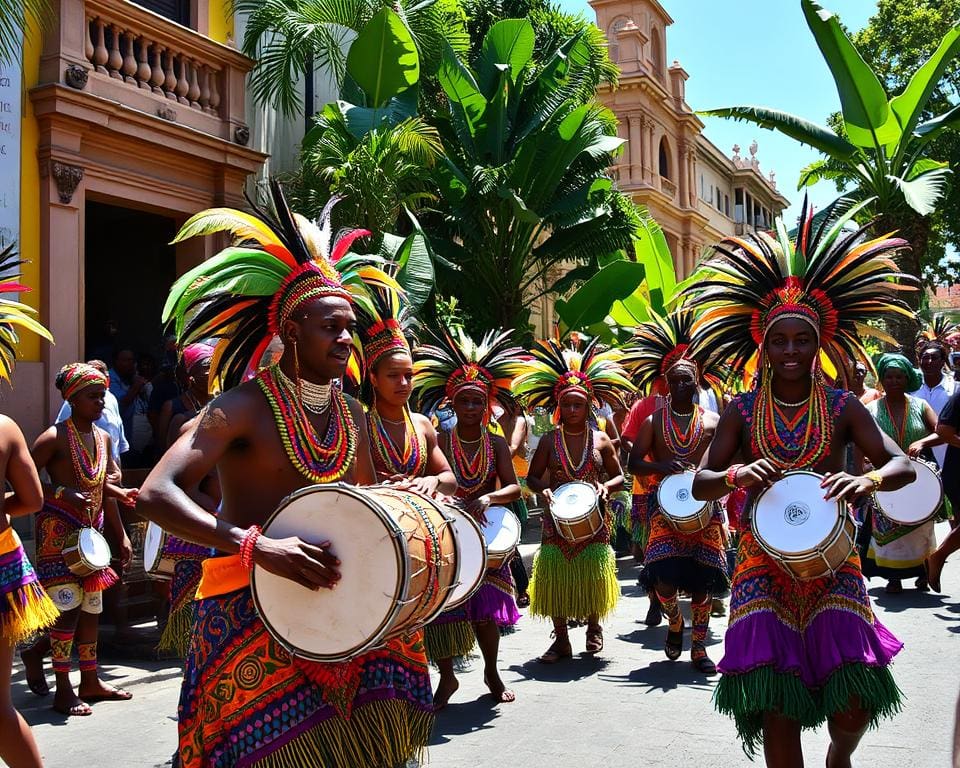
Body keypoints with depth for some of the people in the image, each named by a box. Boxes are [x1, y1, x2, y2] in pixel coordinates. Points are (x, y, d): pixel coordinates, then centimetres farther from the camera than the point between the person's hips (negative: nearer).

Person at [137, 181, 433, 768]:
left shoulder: (352, 415, 9)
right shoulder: (244, 407, -13)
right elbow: (156, 496, -24)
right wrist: (259, 547, -35)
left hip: (330, 602, 6)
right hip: (248, 609, -6)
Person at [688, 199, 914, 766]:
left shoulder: (842, 408, 0)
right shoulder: (742, 412, 0)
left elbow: (904, 466, -6)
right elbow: (700, 484, -2)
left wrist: (868, 480, -28)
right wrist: (734, 475, -24)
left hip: (831, 561, 0)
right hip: (764, 562, 0)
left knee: (853, 705, -9)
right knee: (776, 704, -6)